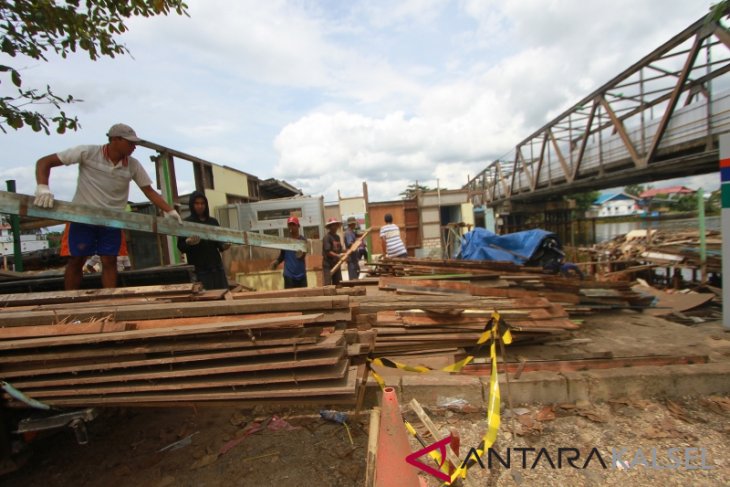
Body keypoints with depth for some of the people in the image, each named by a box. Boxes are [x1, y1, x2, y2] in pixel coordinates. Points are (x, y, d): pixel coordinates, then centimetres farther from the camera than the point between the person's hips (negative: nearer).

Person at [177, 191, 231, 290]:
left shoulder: (213, 221, 10)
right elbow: (181, 247, -3)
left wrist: (223, 246, -6)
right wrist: (188, 242, -24)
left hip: (217, 266, 4)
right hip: (199, 270, -4)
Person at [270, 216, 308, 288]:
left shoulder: (302, 240, -3)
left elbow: (303, 255, -15)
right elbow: (282, 255, 11)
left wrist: (301, 255, -37)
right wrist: (276, 262, -7)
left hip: (301, 274, 0)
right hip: (289, 275, 0)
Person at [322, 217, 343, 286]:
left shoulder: (337, 237, 13)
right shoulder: (327, 237, -12)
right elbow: (328, 251, -20)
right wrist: (338, 256, -29)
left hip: (336, 264, 8)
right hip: (328, 265, -8)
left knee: (338, 284, 11)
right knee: (328, 285, -8)